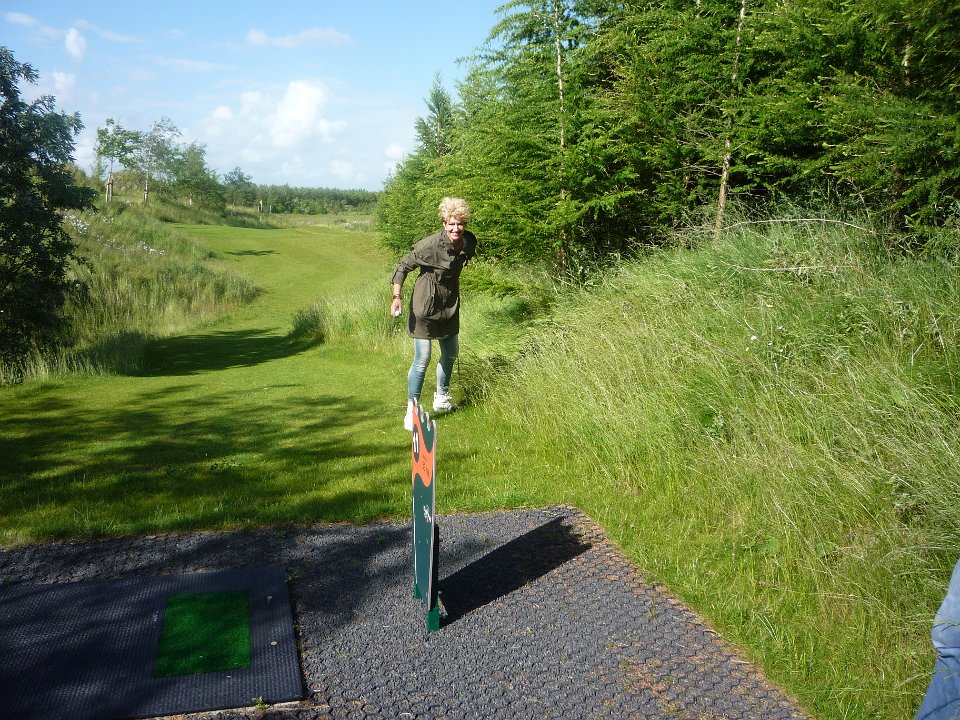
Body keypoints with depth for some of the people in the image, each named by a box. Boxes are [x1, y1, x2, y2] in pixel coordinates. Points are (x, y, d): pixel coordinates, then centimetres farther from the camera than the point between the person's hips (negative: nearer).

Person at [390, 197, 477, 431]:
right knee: (422, 359, -8)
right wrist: (397, 297, -23)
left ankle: (441, 398, 41)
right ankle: (412, 410, 3)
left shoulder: (469, 242, -5)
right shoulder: (430, 244, -23)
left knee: (450, 354, 19)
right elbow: (404, 265, -14)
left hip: (450, 305, 7)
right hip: (425, 305, -7)